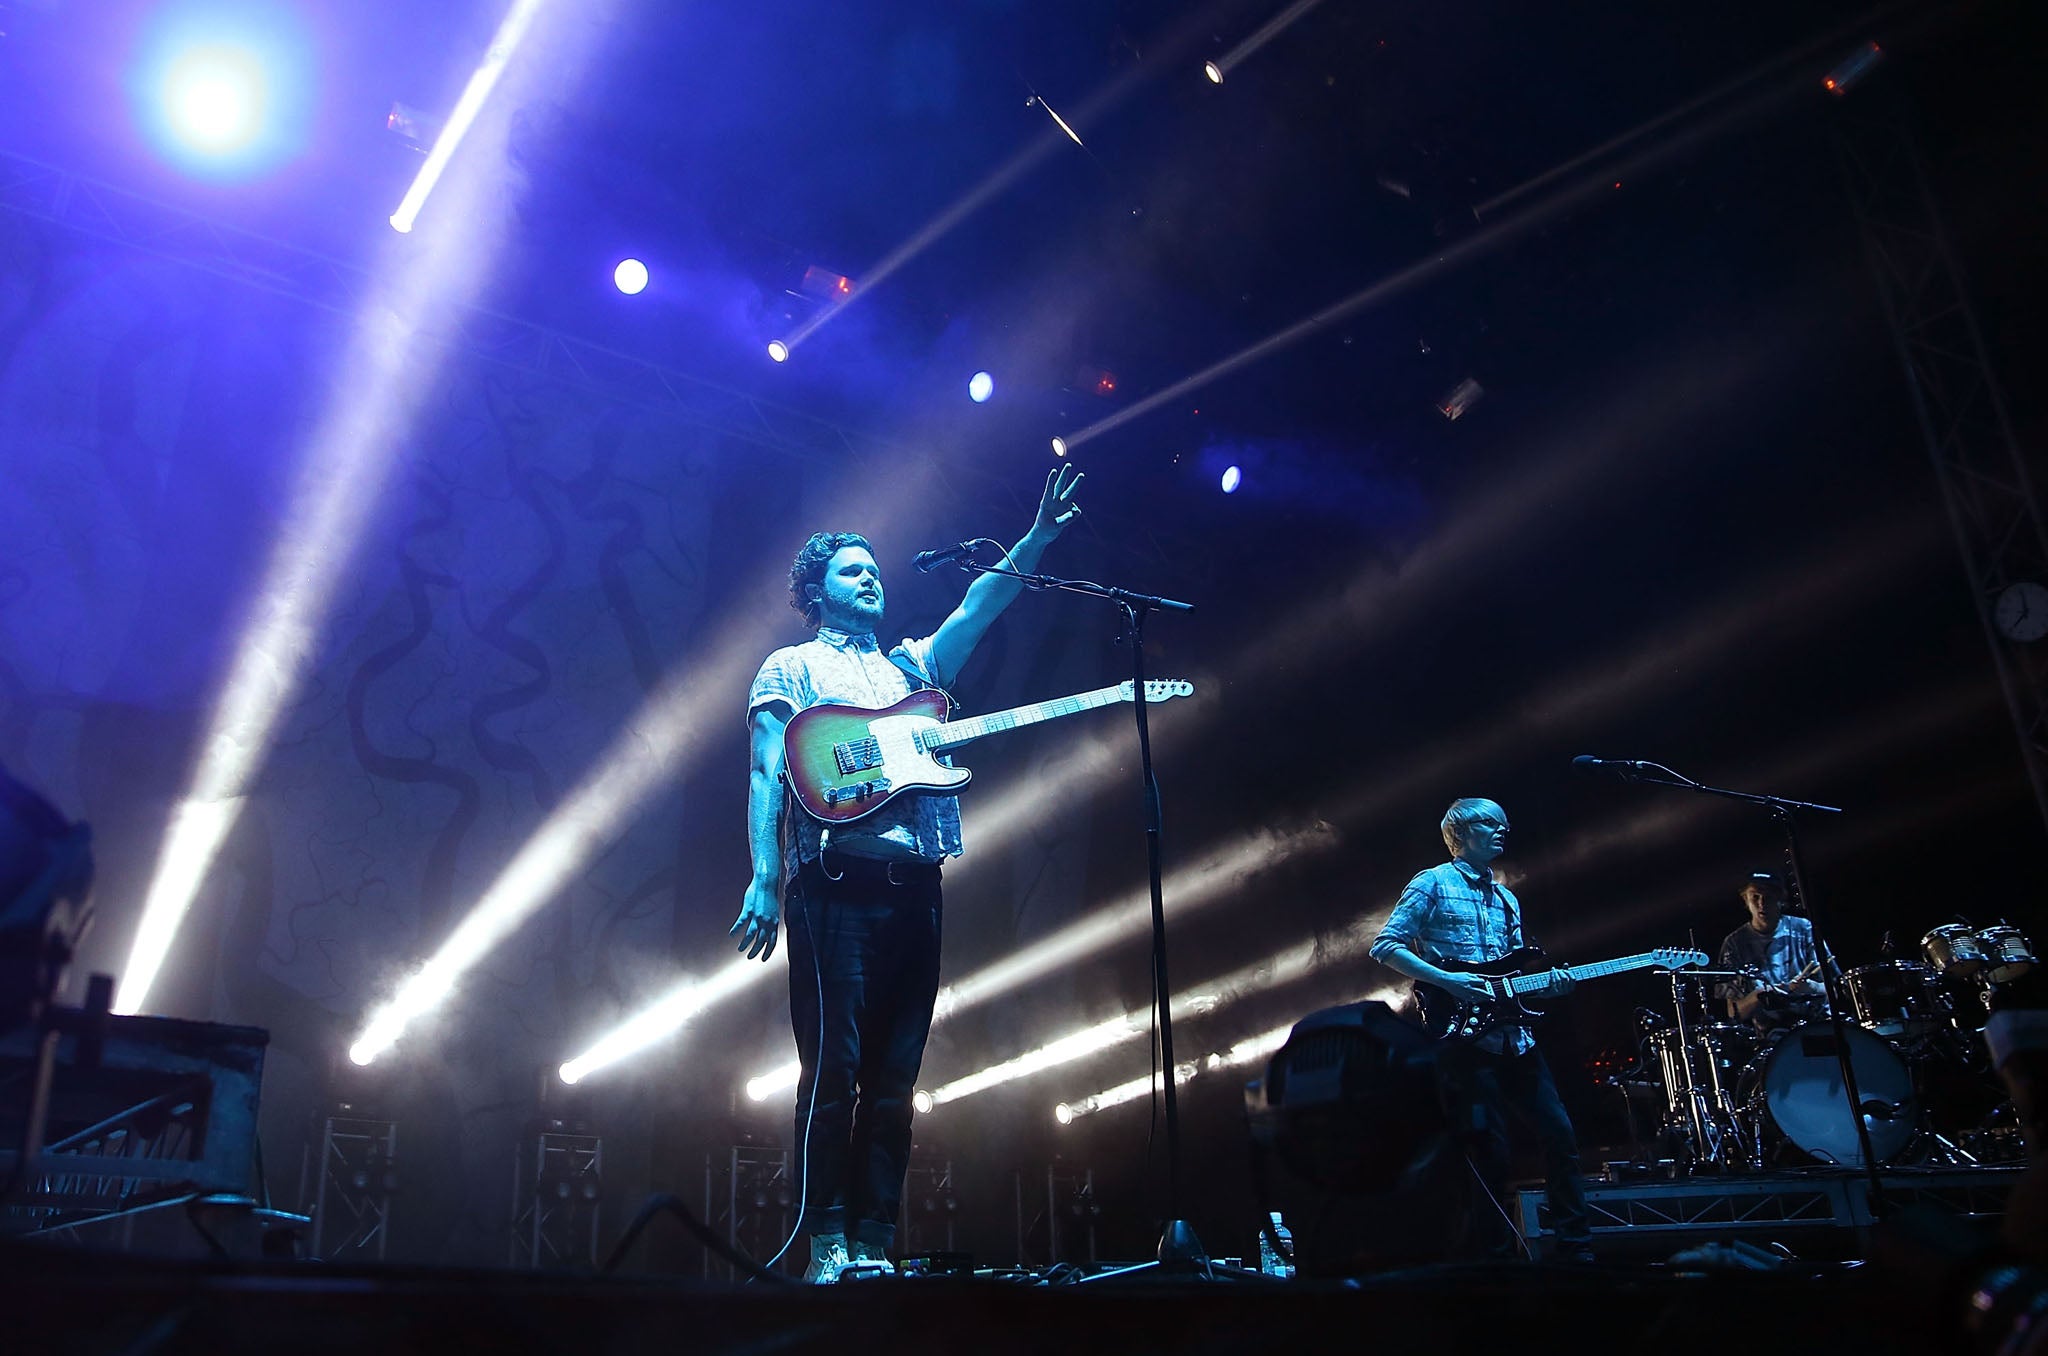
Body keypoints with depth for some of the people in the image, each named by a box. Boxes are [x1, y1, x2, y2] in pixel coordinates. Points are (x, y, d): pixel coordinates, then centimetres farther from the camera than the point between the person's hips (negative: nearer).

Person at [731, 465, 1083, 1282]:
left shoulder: (912, 666, 25)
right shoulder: (792, 667, 12)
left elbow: (979, 605, 11)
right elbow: (765, 775, 1)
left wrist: (1037, 539, -5)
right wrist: (763, 883, -11)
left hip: (915, 884, 5)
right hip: (836, 880, -5)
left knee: (894, 1079, 4)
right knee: (834, 1069, -8)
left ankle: (876, 1245, 9)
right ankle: (828, 1244, -2)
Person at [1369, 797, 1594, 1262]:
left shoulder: (1506, 898, 21)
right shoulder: (1432, 884, 0)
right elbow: (1385, 946, -6)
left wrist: (1549, 984, 0)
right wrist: (1446, 981, -16)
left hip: (1513, 1035, 7)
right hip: (1464, 1035, -7)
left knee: (1559, 1134, 4)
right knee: (1489, 1149, -6)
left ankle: (1578, 1249, 15)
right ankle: (1495, 1257, 7)